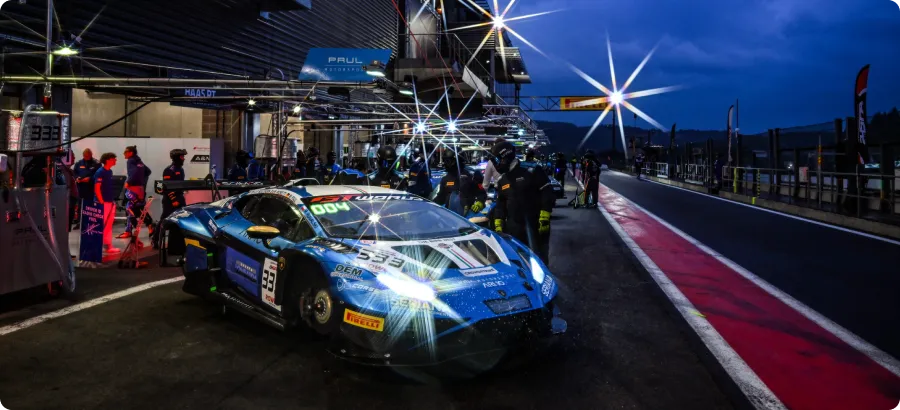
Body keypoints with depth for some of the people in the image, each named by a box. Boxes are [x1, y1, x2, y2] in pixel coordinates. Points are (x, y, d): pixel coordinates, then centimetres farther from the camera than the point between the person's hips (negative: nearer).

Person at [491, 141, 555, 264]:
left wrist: (545, 217, -16)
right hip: (514, 228, 6)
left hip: (536, 225, -6)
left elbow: (547, 193, -10)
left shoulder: (531, 170, -8)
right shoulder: (502, 181, 14)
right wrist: (498, 224, 10)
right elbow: (500, 204, 19)